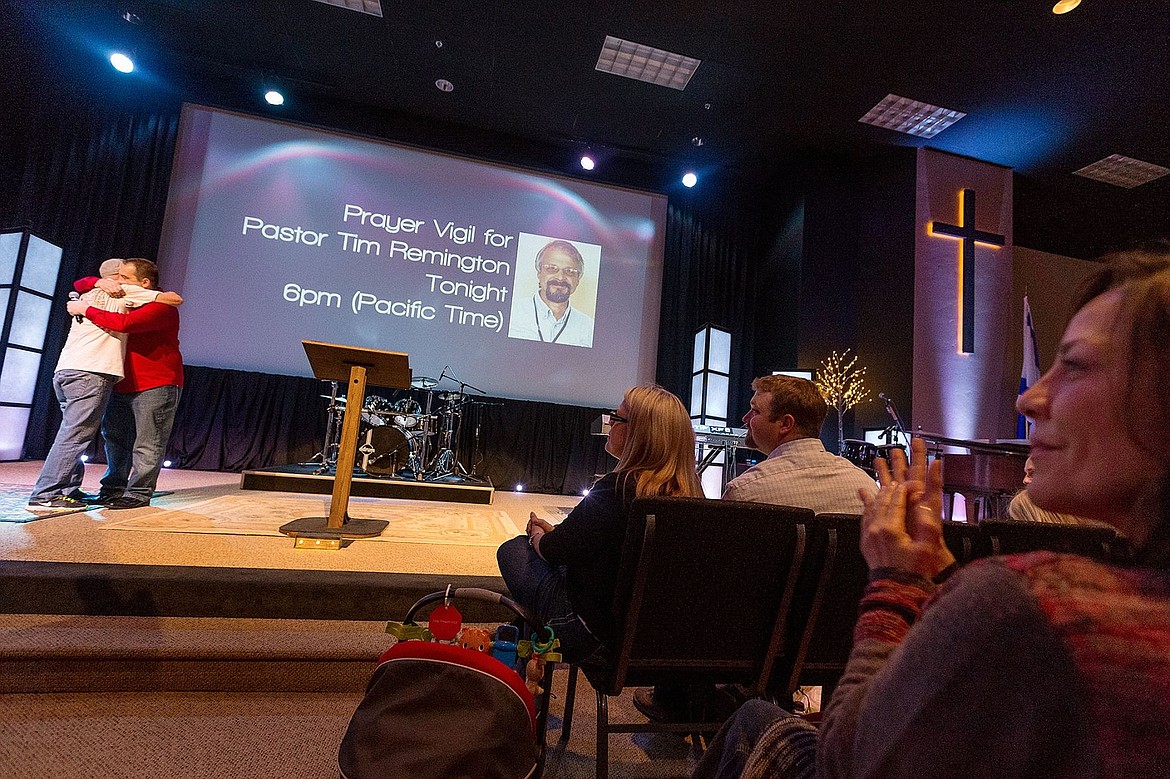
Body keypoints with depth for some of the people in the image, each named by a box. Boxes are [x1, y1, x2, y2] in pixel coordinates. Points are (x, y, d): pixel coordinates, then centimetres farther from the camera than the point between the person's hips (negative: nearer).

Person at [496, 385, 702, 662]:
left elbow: (552, 551, -15)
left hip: (594, 635, -8)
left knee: (512, 549, 10)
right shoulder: (690, 491, -2)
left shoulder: (617, 488, -26)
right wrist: (553, 532, 9)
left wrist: (537, 535, 7)